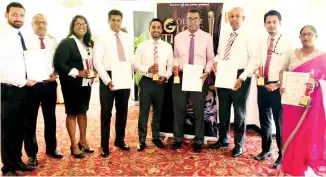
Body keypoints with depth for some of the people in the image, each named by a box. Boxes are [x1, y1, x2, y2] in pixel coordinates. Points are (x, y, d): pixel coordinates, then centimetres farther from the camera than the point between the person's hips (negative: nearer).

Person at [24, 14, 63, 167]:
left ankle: (51, 148, 33)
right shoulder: (26, 41, -5)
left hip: (49, 84, 3)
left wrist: (55, 74, -10)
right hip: (31, 84, -3)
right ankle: (31, 153, 23)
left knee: (50, 118, 15)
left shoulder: (54, 42, 4)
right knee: (30, 120, 7)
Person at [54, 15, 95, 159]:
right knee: (72, 113, 3)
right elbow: (58, 63, -18)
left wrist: (93, 73, 0)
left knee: (83, 111, 14)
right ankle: (74, 145, 13)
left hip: (86, 83, 7)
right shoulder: (66, 43, -11)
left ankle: (83, 141, 28)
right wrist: (76, 73, -23)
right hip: (72, 84, -6)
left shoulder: (89, 44, 10)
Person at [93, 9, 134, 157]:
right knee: (106, 113, 1)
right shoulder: (102, 38, -3)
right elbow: (97, 61, -10)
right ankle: (104, 146, 14)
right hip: (108, 78, -4)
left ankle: (120, 140, 31)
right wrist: (107, 80, -17)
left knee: (122, 111, 14)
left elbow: (131, 59, 12)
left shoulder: (127, 38, 10)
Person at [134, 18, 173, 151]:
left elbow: (170, 65, 6)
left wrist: (166, 77, -11)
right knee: (143, 111, 2)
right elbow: (136, 65, -2)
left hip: (160, 83, 2)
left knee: (158, 111, 15)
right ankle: (142, 140, 16)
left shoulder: (167, 47, 5)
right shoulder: (142, 46, 0)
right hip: (146, 82, -2)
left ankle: (156, 137, 31)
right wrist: (147, 69, -19)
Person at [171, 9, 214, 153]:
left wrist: (207, 72, -13)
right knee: (179, 109, 10)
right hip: (181, 76, 2)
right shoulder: (178, 37, 5)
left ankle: (198, 141, 24)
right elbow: (175, 56, 12)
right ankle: (178, 139, 27)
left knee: (199, 110, 9)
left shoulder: (207, 37, 0)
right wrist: (174, 67, -8)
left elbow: (211, 59, 3)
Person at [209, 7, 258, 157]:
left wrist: (242, 78, -18)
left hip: (239, 77, -6)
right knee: (223, 110, 15)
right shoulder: (224, 36, 12)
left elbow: (254, 59, -11)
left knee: (239, 112, 7)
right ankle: (223, 140, 33)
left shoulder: (248, 36, -7)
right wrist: (216, 62, -2)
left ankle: (239, 145, 23)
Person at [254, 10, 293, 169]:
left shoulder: (287, 43, -6)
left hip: (278, 88, -5)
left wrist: (277, 85, -14)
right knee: (264, 120, 15)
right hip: (262, 87, 5)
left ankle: (282, 154, 20)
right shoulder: (262, 43, 11)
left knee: (280, 122, 4)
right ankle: (266, 149, 32)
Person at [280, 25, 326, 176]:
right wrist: (282, 85, -6)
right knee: (291, 133, 10)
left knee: (308, 134, 0)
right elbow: (283, 71, 13)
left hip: (311, 103, -4)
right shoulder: (294, 53, 9)